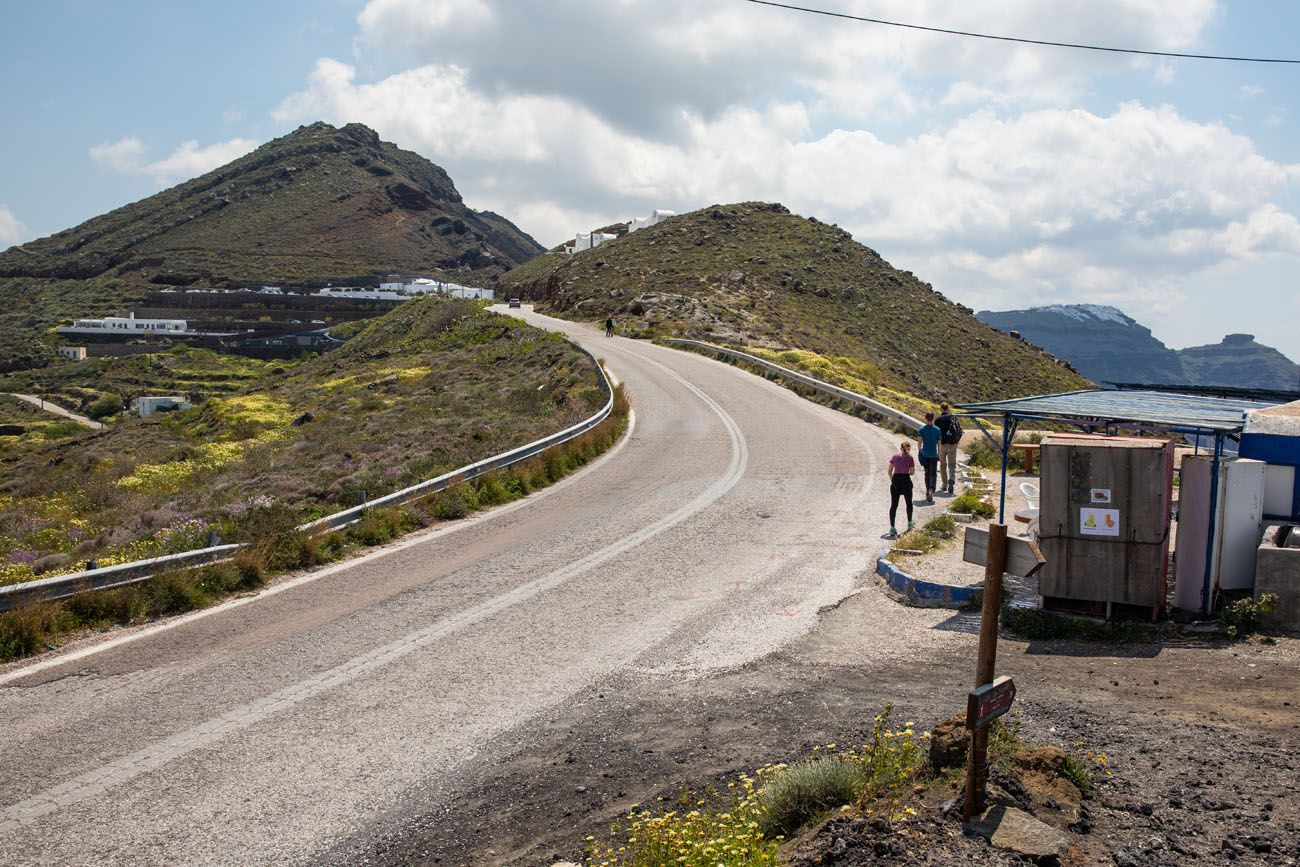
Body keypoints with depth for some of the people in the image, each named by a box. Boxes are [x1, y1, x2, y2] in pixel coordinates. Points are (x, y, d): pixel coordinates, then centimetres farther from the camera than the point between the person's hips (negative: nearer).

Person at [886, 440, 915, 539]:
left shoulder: (895, 457, 7)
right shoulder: (909, 458, -1)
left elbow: (890, 471, 7)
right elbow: (912, 472, 1)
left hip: (895, 480, 2)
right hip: (906, 481, -2)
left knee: (893, 505, 0)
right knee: (909, 503, 21)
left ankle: (892, 528, -10)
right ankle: (909, 523, 35)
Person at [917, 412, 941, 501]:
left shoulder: (922, 429, -2)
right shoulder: (937, 429, -2)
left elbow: (920, 440, -10)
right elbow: (939, 443, 0)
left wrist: (919, 451, 0)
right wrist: (939, 454, 9)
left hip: (925, 454, 1)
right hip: (933, 454, -1)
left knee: (927, 473, 14)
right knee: (933, 474, 0)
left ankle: (928, 492, 19)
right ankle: (931, 490, -24)